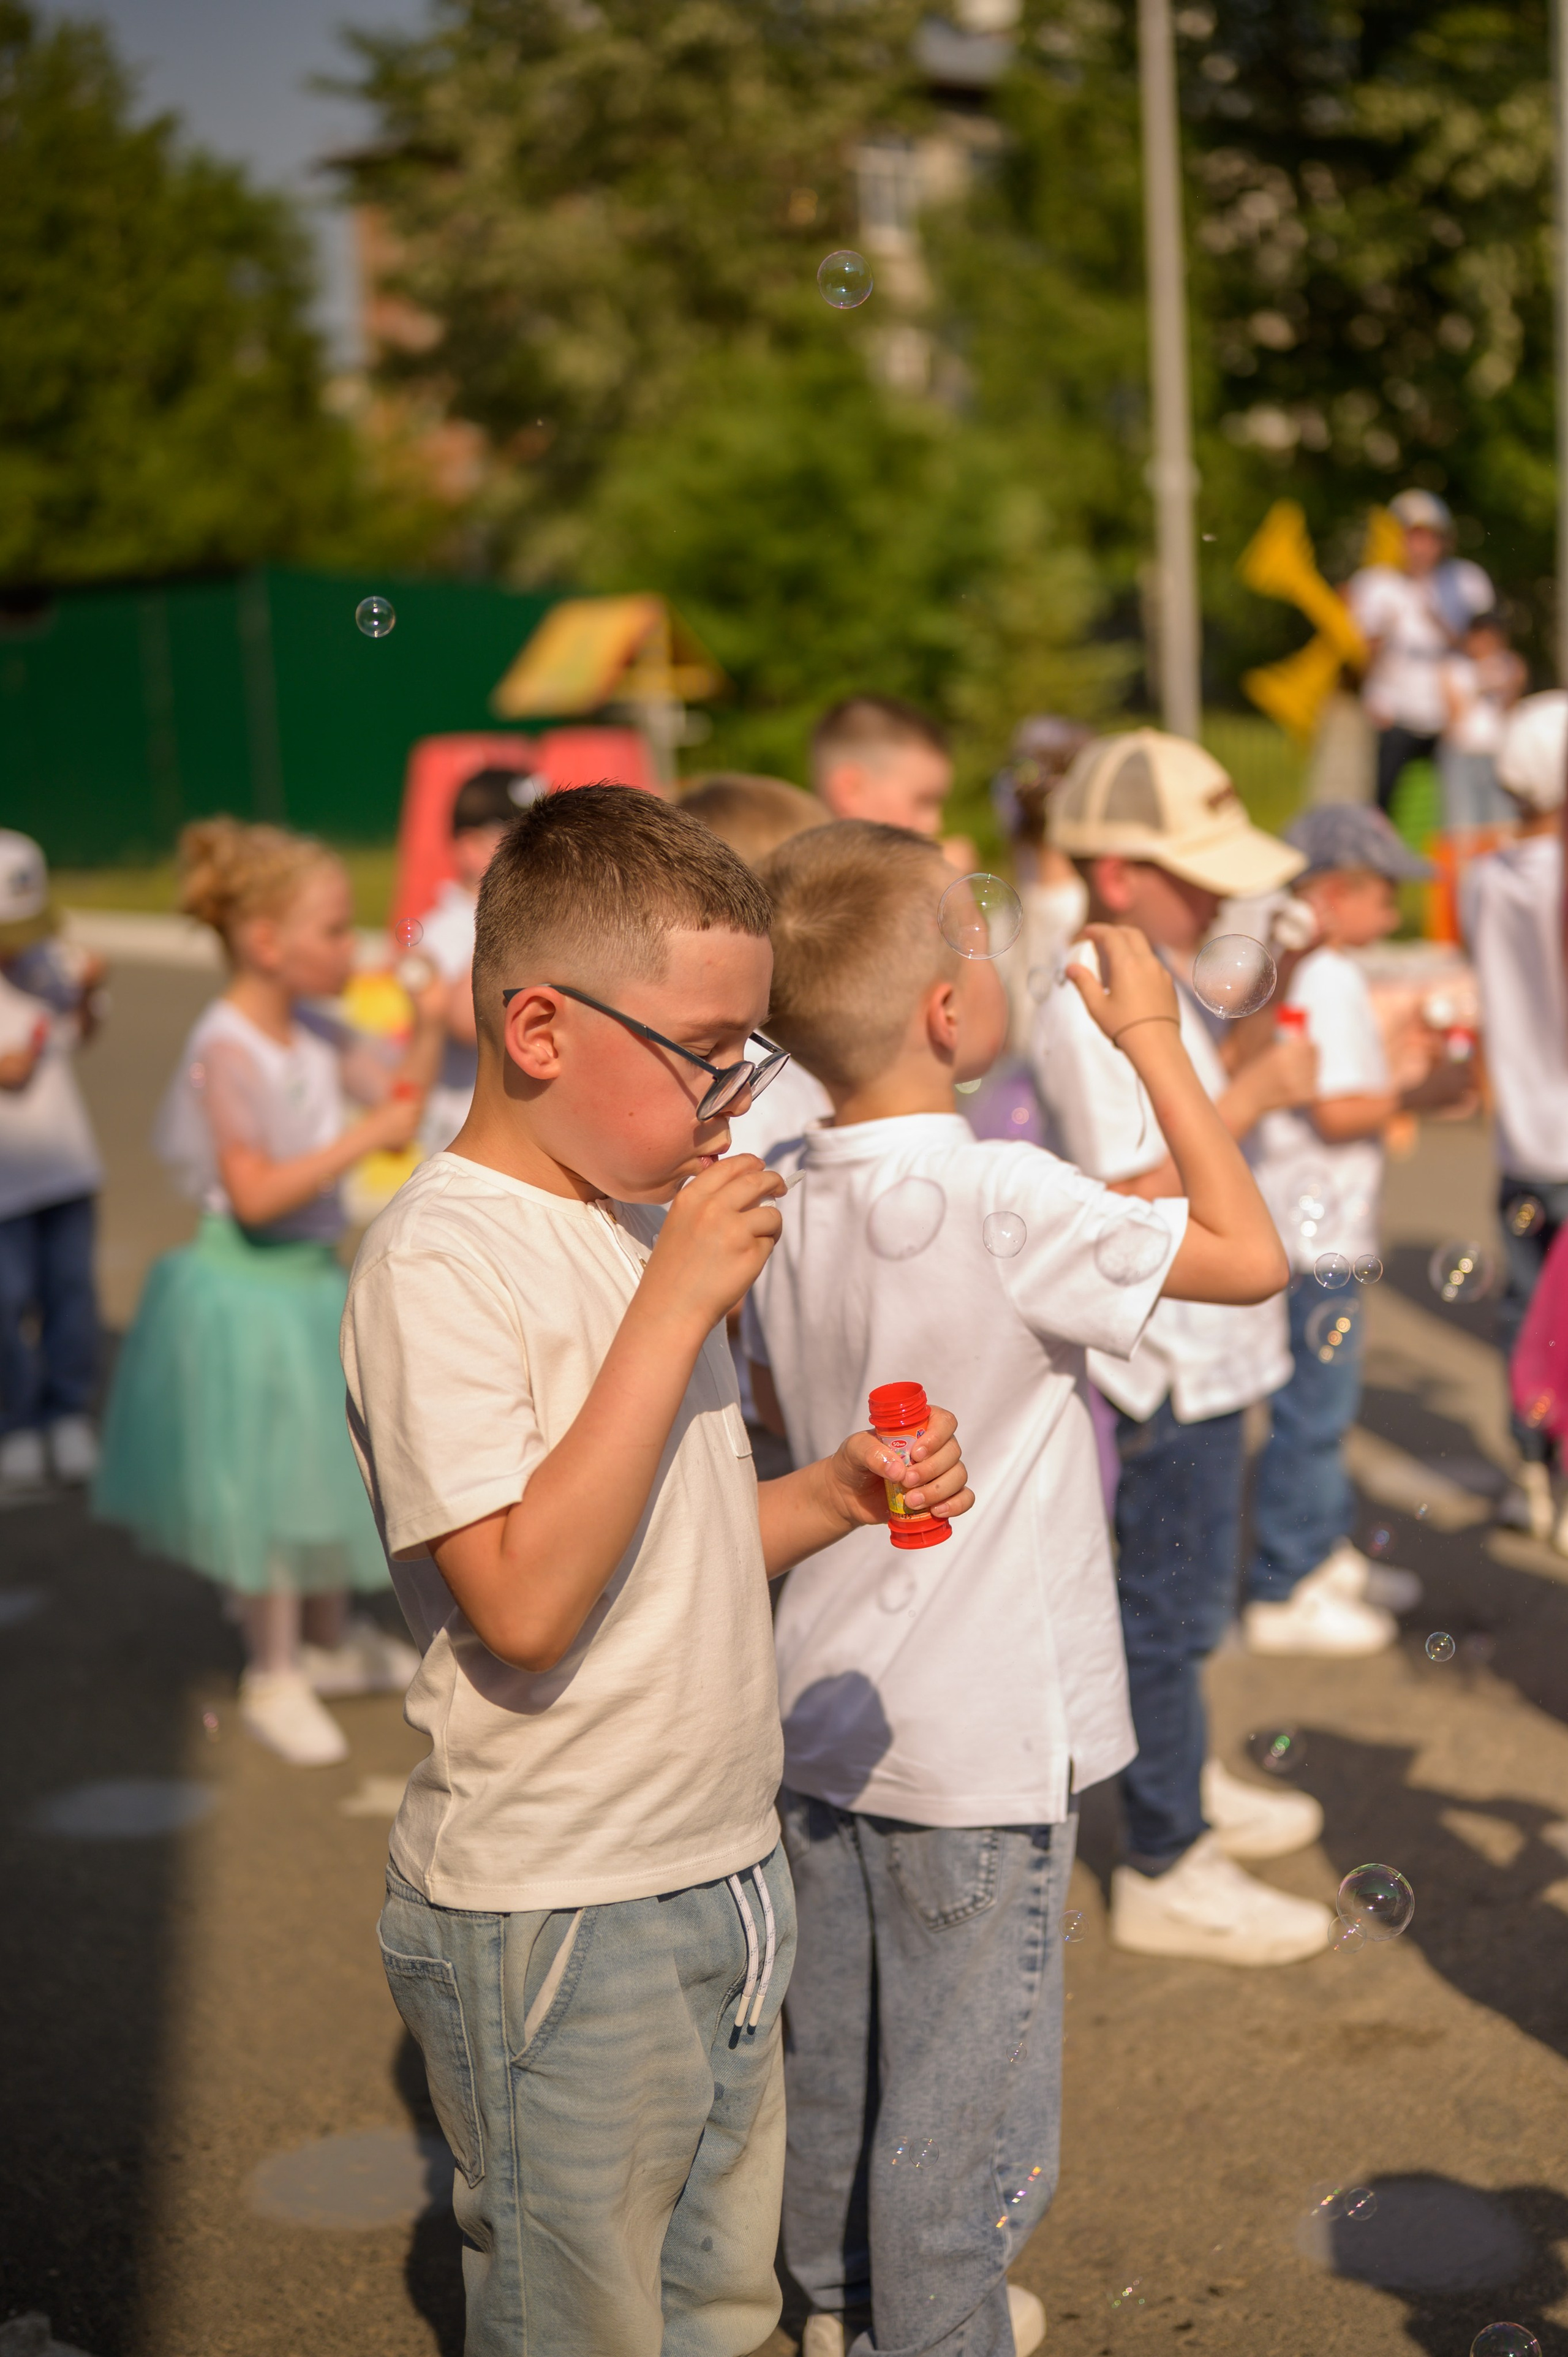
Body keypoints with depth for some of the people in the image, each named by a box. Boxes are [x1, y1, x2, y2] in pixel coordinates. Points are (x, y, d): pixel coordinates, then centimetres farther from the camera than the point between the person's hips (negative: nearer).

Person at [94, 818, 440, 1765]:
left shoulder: (312, 1032, 2)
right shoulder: (228, 1051, -22)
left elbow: (401, 1093, 8)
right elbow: (255, 1195, -26)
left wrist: (428, 1028, -9)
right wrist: (364, 1138, -26)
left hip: (312, 1278, 8)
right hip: (246, 1285, -8)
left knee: (331, 1465, 19)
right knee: (266, 1483, 4)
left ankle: (333, 1640, 38)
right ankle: (273, 1677, 20)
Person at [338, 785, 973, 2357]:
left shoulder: (644, 1220, 9)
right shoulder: (442, 1255, -19)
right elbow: (525, 1601, -28)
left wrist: (834, 1495, -2)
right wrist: (676, 1303, -27)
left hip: (722, 1880, 8)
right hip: (554, 1925, -8)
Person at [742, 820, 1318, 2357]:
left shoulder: (782, 1209, -2)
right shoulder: (1006, 1207, -24)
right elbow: (1251, 1253, -17)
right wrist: (1154, 1038, -11)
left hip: (824, 1710, 7)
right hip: (977, 1735, -7)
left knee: (835, 2044, 22)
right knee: (963, 2076, 10)